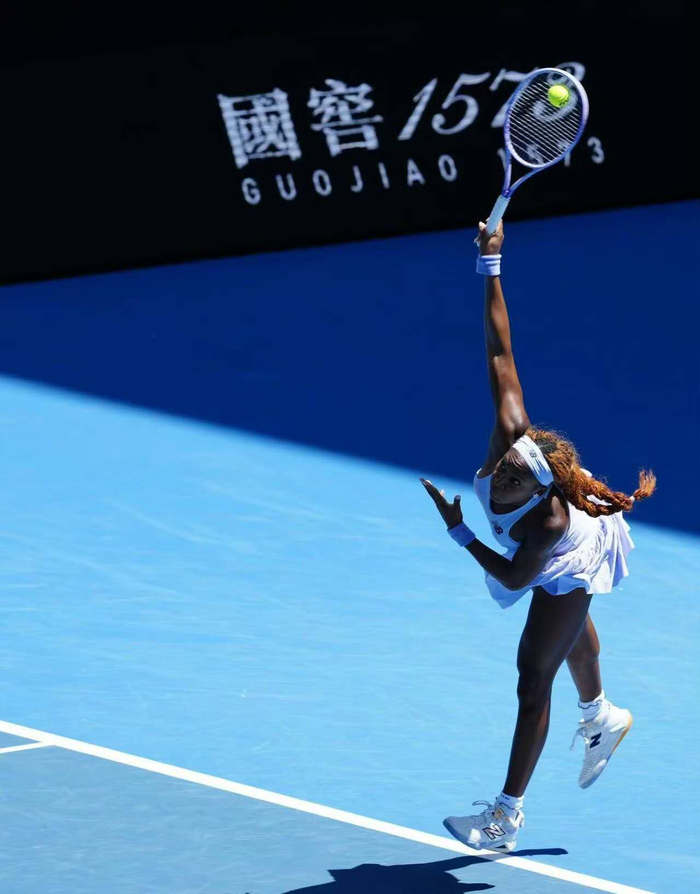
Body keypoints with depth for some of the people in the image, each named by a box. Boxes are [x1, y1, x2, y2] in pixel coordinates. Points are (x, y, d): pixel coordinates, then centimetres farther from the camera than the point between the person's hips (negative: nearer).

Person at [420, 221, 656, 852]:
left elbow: (514, 577, -32)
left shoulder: (548, 522, -48)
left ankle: (507, 817, 8)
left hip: (571, 570, -7)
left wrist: (460, 533, -33)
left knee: (535, 676, -2)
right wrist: (491, 268, -37)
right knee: (570, 627, 32)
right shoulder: (513, 434, -38)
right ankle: (602, 718, 62)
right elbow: (500, 352, -35)